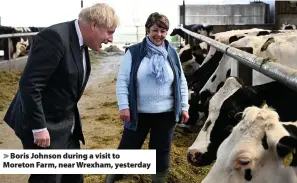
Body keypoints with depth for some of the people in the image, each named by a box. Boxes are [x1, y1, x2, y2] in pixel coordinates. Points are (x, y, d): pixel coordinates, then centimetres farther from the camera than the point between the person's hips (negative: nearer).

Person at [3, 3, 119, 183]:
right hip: (45, 127, -9)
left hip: (67, 126, 9)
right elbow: (29, 84, -25)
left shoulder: (81, 43, 6)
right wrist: (39, 128, -23)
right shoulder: (55, 37, -22)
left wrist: (72, 120, 17)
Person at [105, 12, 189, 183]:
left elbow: (181, 82, 8)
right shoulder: (133, 52, -6)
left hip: (166, 113, 2)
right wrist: (123, 106, -13)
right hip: (138, 112, -2)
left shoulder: (172, 53, 3)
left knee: (162, 151, 13)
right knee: (127, 148, 10)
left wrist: (184, 107, 5)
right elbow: (122, 81, -7)